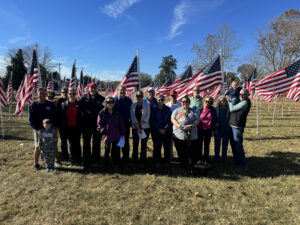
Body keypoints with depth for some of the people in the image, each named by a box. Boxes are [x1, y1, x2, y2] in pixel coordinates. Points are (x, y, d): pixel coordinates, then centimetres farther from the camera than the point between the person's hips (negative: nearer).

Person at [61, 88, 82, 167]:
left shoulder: (79, 104, -1)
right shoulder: (64, 104, 4)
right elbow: (62, 116, 5)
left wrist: (81, 126, -5)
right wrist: (62, 127, 1)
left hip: (77, 127, -2)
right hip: (68, 127, 2)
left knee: (77, 143, 4)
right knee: (71, 144, 9)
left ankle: (78, 160, 16)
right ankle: (72, 161, 20)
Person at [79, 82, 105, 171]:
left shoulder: (101, 99, 0)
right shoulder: (84, 98, 0)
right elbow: (80, 109, 0)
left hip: (97, 125, 0)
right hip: (86, 125, 0)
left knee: (96, 143, 13)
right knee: (86, 144, 5)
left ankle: (95, 160, 32)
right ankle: (86, 163, 15)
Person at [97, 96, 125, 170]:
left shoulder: (117, 112, 3)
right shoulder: (102, 113, -3)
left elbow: (121, 123, 7)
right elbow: (99, 123, -1)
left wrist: (122, 133, 6)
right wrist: (103, 131, -12)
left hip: (116, 135, 2)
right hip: (107, 135, -2)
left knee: (116, 149, 13)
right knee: (107, 150, 6)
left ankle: (116, 163, 28)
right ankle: (106, 165, 19)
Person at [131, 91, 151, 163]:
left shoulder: (146, 104, 2)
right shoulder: (133, 105, 5)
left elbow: (147, 115, -5)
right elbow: (133, 116, -3)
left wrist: (141, 123, -14)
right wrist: (138, 127, -12)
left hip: (145, 127, -1)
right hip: (135, 128, 1)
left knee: (144, 144, 5)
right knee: (135, 144, 3)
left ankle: (143, 160, 17)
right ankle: (134, 159, 16)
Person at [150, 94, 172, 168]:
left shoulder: (167, 109, 5)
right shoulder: (153, 109, 4)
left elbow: (169, 120, 2)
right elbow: (152, 120, 1)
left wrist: (165, 129, -10)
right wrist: (159, 129, -6)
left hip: (166, 131, 0)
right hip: (156, 131, 0)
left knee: (167, 147, 0)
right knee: (157, 146, 0)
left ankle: (166, 161, 14)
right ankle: (158, 161, 14)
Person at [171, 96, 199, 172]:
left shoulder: (193, 111, 15)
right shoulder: (177, 110, 14)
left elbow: (197, 121, 3)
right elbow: (173, 120, 1)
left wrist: (190, 126, -16)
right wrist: (179, 126, -16)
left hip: (192, 136, 0)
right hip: (179, 136, 0)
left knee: (193, 154, 2)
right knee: (182, 154, 4)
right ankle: (184, 168, 18)